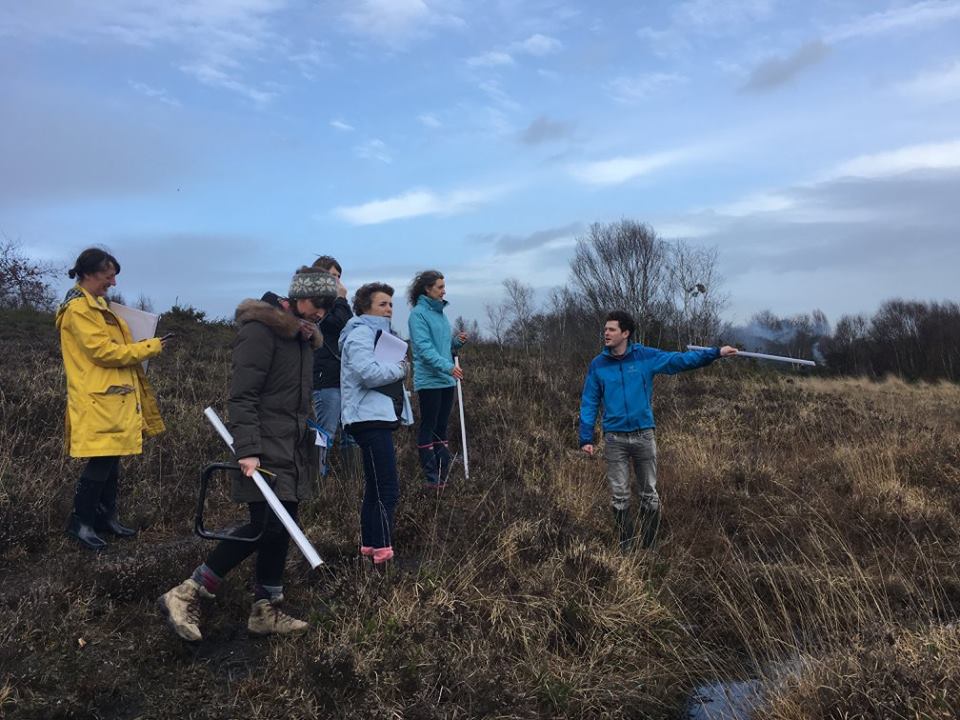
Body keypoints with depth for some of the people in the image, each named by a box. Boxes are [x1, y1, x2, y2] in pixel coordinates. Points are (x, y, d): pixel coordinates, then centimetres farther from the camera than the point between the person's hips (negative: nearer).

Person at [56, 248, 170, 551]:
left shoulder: (96, 305, 18)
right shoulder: (79, 308, -12)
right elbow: (103, 351, -17)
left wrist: (138, 349, 7)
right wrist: (149, 347, -11)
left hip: (114, 397, 10)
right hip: (99, 400, -10)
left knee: (111, 460, 13)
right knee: (101, 463, -8)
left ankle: (106, 517, 23)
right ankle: (80, 522, 5)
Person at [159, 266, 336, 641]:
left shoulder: (302, 336, 16)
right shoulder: (260, 330, -13)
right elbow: (241, 396, -19)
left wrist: (308, 435, 24)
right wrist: (247, 450, -25)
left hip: (292, 451, 9)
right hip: (265, 450, -9)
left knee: (280, 529, 10)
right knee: (265, 527, -12)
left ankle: (267, 611, 20)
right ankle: (186, 595, 0)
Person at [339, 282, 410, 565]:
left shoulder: (377, 333, 22)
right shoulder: (360, 333, -11)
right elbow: (369, 373, -24)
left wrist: (398, 368, 4)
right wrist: (399, 368, -9)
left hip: (379, 417, 11)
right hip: (369, 418, -11)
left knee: (375, 488, 15)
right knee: (387, 490, -12)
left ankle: (369, 547, 23)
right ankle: (383, 554, -8)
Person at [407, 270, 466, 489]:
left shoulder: (439, 312, 15)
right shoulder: (418, 313, -10)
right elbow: (424, 347, -20)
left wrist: (457, 342, 1)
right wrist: (447, 366, -29)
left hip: (447, 380, 8)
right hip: (428, 380, -8)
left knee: (441, 428, 12)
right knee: (428, 428, -1)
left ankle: (444, 474, 18)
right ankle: (431, 478, 4)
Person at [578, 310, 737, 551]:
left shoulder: (646, 357, -1)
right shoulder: (598, 365, 0)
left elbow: (681, 359, -1)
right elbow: (589, 403, 1)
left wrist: (716, 352, -7)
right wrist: (586, 438, -5)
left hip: (644, 435, 0)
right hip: (615, 438, 0)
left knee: (649, 495, 8)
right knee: (620, 497, 5)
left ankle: (650, 547, 23)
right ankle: (625, 548, 19)